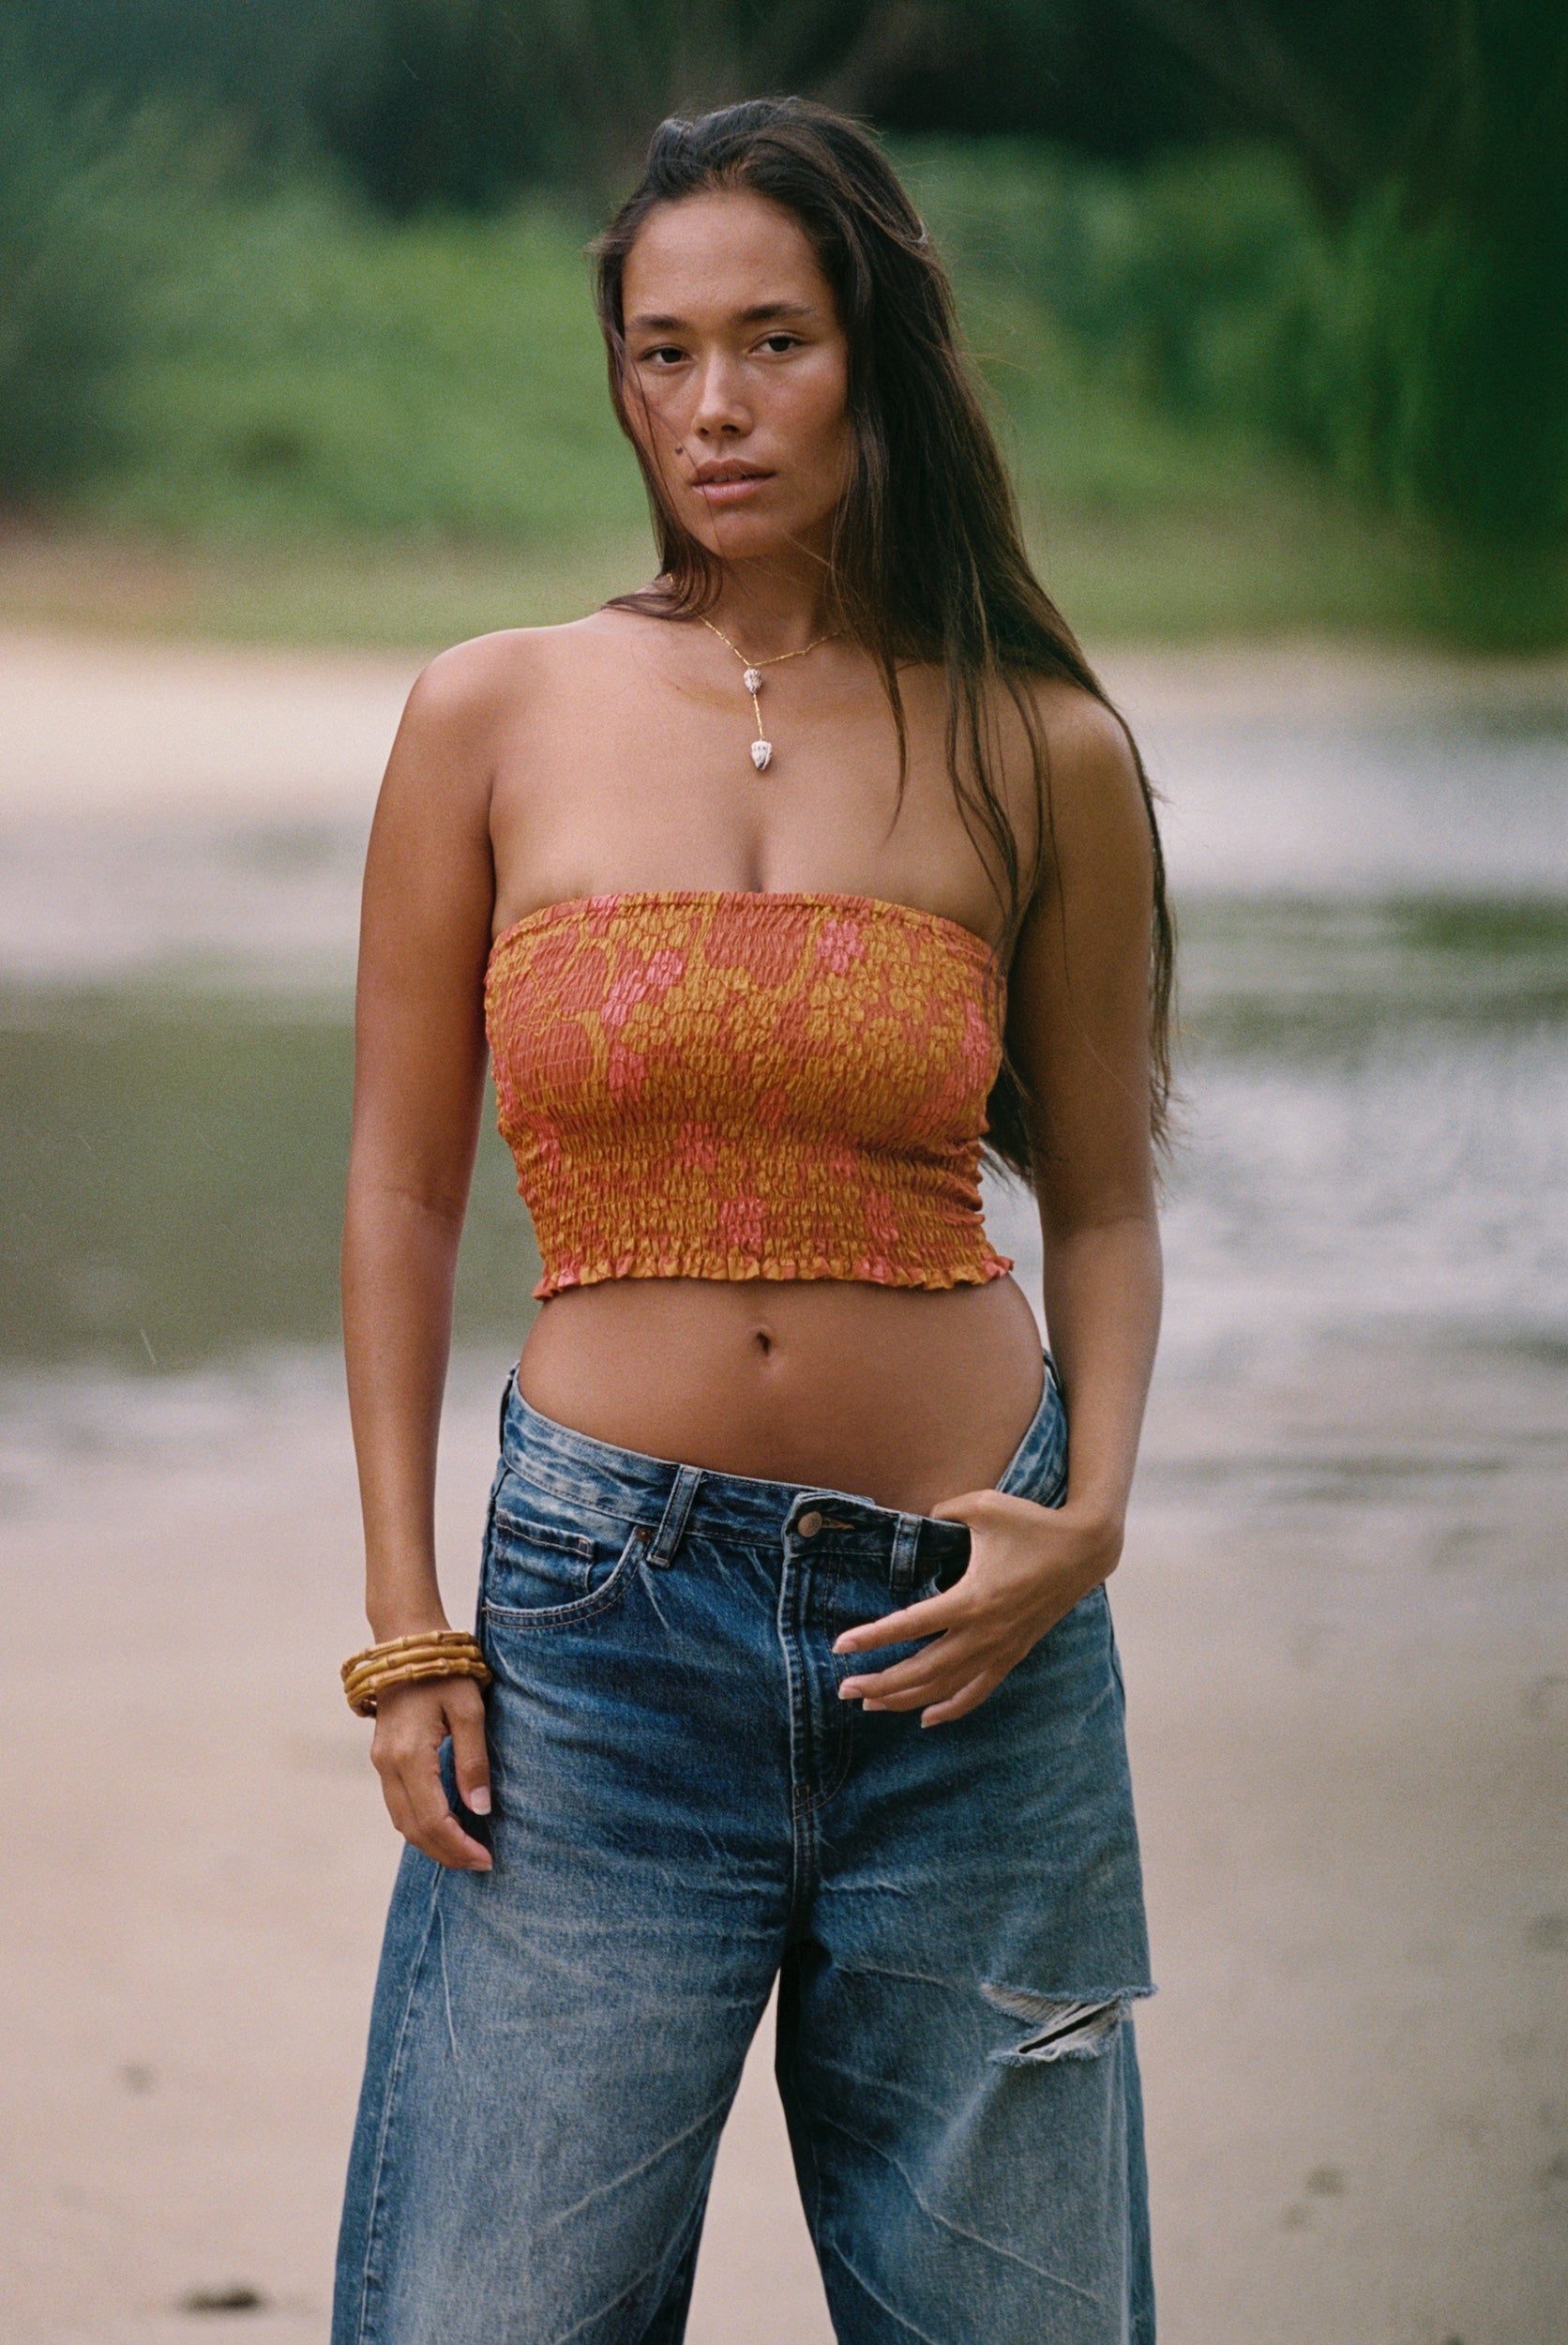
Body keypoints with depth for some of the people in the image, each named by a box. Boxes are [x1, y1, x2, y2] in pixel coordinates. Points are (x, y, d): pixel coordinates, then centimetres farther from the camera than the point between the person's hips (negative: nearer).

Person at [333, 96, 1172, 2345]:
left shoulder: (1039, 753, 1)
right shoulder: (495, 718, 0)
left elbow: (1101, 1198, 11)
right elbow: (402, 1186, 6)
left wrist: (1090, 1521, -5)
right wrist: (405, 1625, 1)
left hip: (958, 1618, 1)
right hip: (607, 1602, 0)